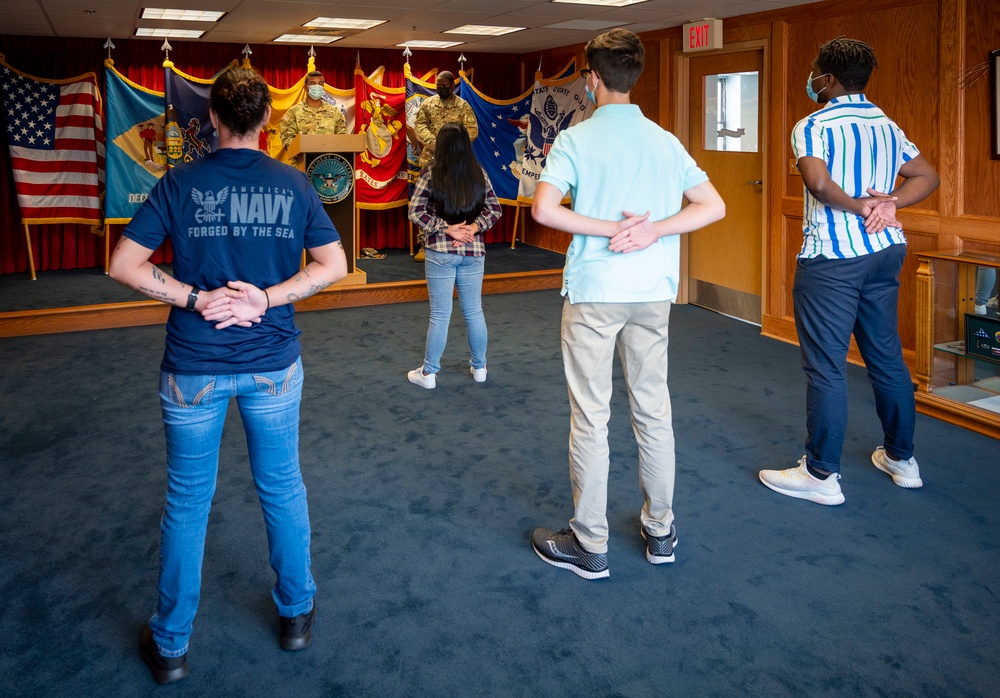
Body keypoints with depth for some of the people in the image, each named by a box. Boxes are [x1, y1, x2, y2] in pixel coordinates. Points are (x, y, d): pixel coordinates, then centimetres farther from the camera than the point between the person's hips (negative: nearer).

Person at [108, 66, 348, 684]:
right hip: (273, 365, 1)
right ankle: (296, 613, 32)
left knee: (187, 503, 11)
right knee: (282, 489, 17)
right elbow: (334, 265, -1)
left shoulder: (180, 183, -5)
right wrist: (268, 298, -8)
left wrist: (196, 299, -10)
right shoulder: (294, 185, -2)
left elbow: (123, 265, -9)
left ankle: (171, 644, 24)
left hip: (194, 369, -1)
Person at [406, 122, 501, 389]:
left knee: (440, 314, 4)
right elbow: (494, 209, 4)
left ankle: (428, 373, 14)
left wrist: (447, 228, -10)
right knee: (474, 311, 14)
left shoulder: (430, 173, -8)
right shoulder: (479, 174, 2)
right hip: (473, 252, 3)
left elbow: (416, 212, -11)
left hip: (440, 252, -3)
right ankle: (479, 367, 27)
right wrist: (474, 227, -6)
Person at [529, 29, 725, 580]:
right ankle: (660, 532, 25)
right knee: (653, 411, 13)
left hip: (593, 292, -4)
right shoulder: (665, 141, 8)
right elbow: (713, 207, 4)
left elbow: (543, 209, -20)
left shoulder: (576, 139, -6)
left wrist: (610, 227, -13)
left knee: (590, 418, 2)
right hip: (653, 292, 5)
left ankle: (589, 545, 11)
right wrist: (654, 230, -6)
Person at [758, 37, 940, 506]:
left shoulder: (812, 126, -10)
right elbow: (927, 177, 12)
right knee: (886, 355, 16)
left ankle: (821, 475, 5)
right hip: (885, 251, 8)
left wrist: (857, 205, -17)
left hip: (832, 257, -7)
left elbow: (819, 184, -27)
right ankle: (901, 458, 29)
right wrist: (890, 202, -1)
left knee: (826, 366, -2)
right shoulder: (887, 125, 13)